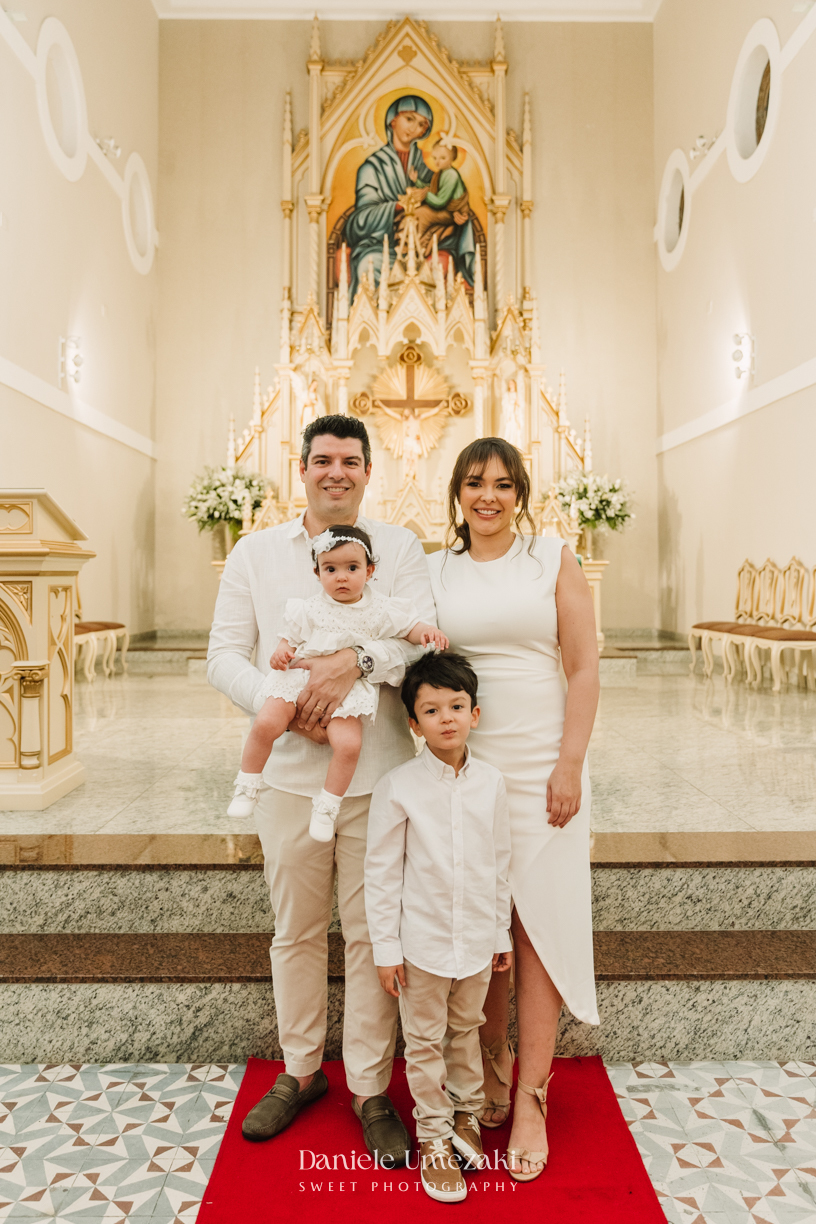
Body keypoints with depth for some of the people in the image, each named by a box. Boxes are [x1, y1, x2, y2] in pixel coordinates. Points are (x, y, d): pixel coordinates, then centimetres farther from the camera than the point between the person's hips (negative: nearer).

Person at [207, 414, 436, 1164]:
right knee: (296, 932, 15)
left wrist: (356, 660, -27)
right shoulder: (255, 553, 8)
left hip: (377, 774, -1)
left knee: (372, 936, 8)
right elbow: (225, 655, 3)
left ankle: (371, 1090, 27)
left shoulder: (399, 547, 3)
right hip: (290, 773, 2)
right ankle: (301, 1072, 36)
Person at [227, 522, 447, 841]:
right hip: (302, 678, 1)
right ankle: (247, 786, 3)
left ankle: (327, 806, 1)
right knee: (266, 723, -21)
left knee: (349, 743, -23)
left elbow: (408, 626, 8)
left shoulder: (380, 609, 2)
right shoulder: (310, 610, 2)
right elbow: (291, 638, 11)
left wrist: (427, 631, -13)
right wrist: (282, 651, -10)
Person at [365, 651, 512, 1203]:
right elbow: (382, 871, -9)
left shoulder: (492, 783, -5)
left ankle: (467, 1113, 44)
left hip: (477, 940, 3)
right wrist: (385, 948, -8)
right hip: (422, 940, -3)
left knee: (466, 1030, 22)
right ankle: (434, 1136, 32)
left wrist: (501, 933, 9)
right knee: (425, 1041, 13)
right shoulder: (398, 787, -15)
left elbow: (500, 863, 4)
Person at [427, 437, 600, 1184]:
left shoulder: (554, 560, 2)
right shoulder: (434, 572, 7)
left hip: (539, 766, -2)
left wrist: (570, 765, -8)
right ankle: (492, 1059, 32)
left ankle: (531, 1097, 17)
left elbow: (584, 668, -1)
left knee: (539, 922, 3)